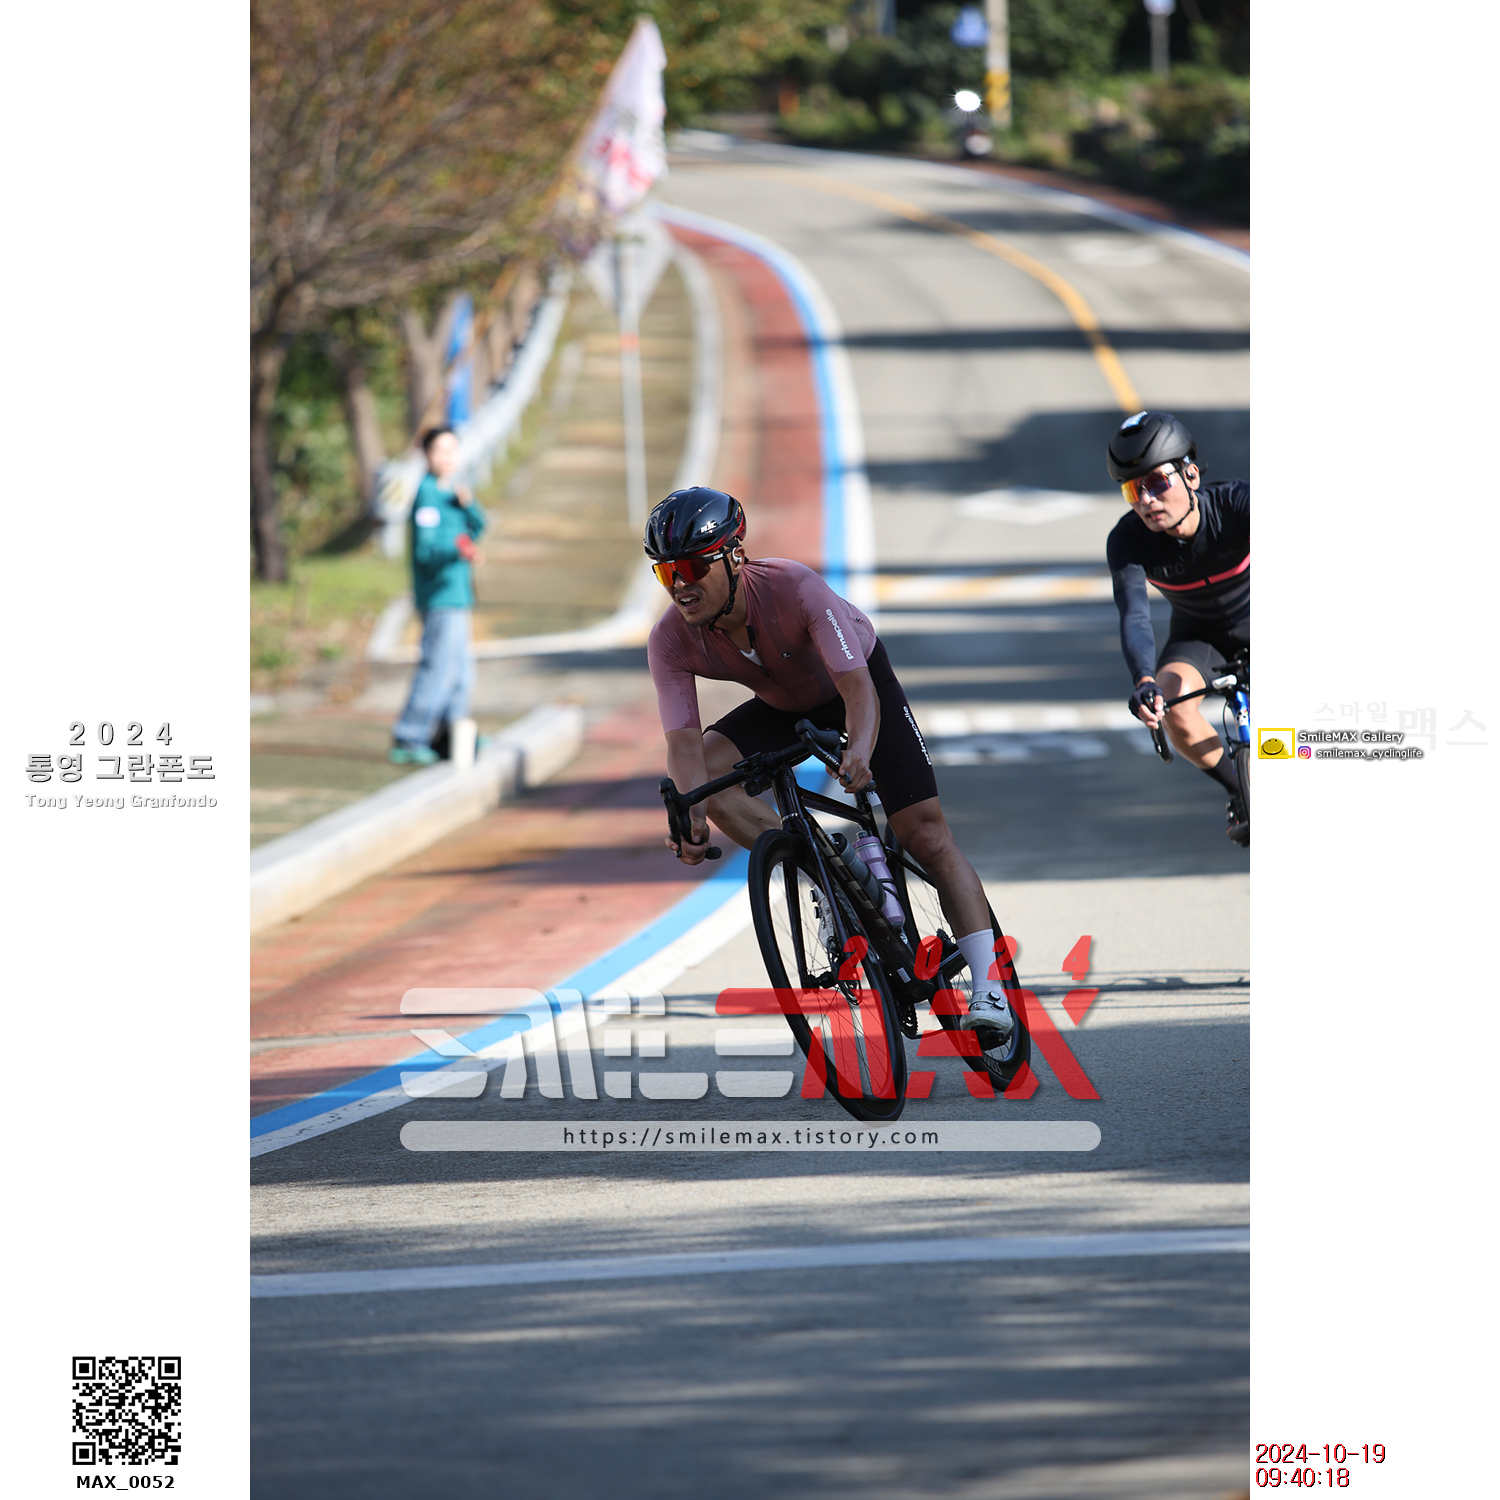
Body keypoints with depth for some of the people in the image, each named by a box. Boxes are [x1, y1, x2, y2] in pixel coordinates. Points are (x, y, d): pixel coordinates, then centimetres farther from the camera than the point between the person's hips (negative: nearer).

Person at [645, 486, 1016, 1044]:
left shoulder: (794, 589, -38)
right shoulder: (671, 640, -28)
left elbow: (857, 688, -44)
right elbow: (684, 741, -32)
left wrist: (860, 751, -65)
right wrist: (690, 817, -52)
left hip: (861, 679, -4)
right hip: (784, 704, 4)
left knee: (926, 834, -15)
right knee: (707, 772, -25)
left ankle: (988, 988, -14)